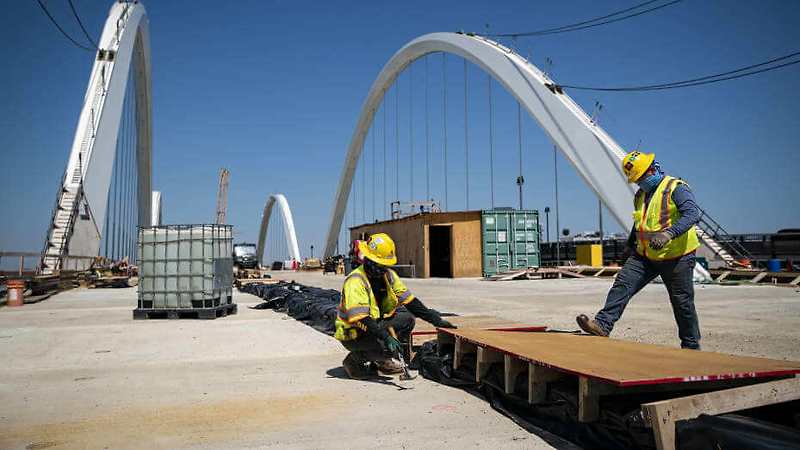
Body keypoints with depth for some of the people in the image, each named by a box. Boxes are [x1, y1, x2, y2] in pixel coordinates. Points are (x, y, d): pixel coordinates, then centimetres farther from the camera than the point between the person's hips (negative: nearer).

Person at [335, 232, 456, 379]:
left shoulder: (388, 275, 1)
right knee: (387, 347, -29)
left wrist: (435, 319, -5)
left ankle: (382, 360, 8)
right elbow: (360, 318, -33)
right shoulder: (356, 281, -25)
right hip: (353, 334, -8)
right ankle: (354, 359, -1)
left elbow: (409, 300, 3)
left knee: (407, 318, -5)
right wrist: (386, 336, -41)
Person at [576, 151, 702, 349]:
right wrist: (631, 245, 32)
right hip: (645, 256, 6)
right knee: (622, 284, -12)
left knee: (682, 302, 6)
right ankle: (603, 324, -19)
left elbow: (692, 213, -27)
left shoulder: (676, 188, -11)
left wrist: (669, 233, -41)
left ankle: (691, 346, 21)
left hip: (676, 257, -6)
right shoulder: (640, 195, 13)